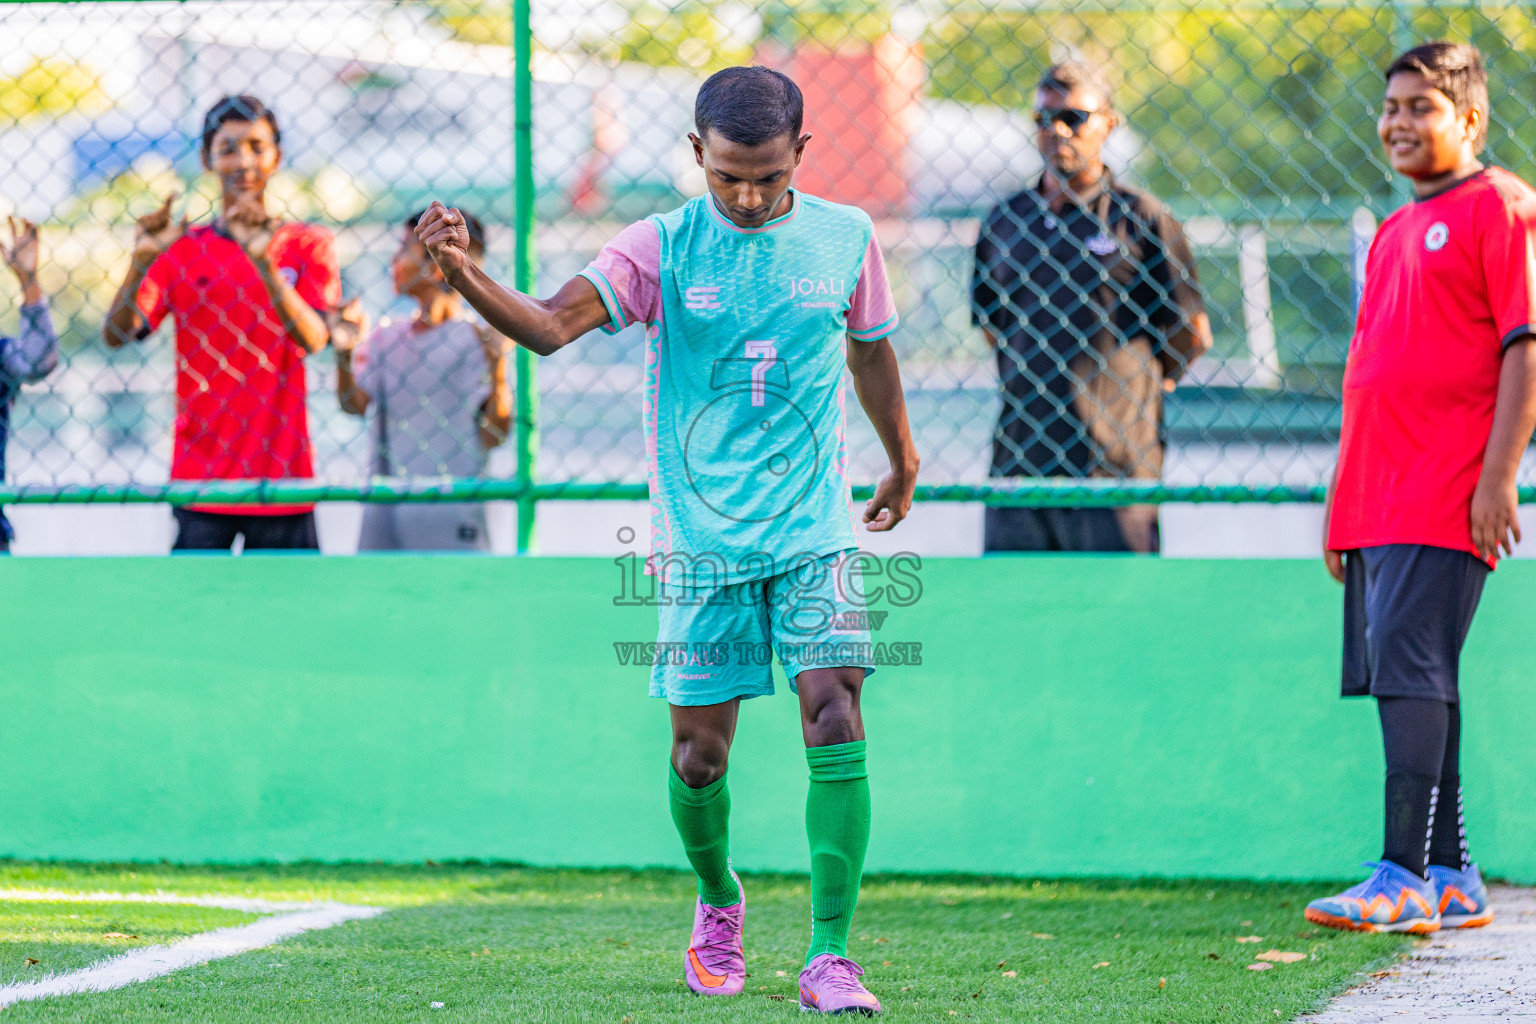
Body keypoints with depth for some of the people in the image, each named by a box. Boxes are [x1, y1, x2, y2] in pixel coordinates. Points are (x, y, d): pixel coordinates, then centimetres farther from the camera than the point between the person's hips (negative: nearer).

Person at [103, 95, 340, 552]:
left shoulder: (307, 245, 6)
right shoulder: (181, 250, 8)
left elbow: (313, 339, -10)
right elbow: (116, 334, -1)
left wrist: (264, 263, -23)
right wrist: (141, 261, -17)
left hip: (280, 475, 0)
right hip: (200, 472, 1)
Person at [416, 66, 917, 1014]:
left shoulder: (845, 238, 1)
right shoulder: (663, 248, -6)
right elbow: (550, 325, -19)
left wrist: (902, 461, 33)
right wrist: (466, 277, -37)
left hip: (813, 535, 1)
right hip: (700, 541, 0)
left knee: (835, 723, -15)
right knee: (700, 748, 4)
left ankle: (830, 958, -13)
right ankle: (718, 904, 35)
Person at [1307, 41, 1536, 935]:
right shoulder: (1394, 232, 22)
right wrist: (1342, 495, 21)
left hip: (1448, 500, -9)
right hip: (1378, 503, 9)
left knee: (1409, 668, -15)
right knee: (1407, 680, 8)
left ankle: (1409, 878, -17)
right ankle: (1453, 880, 13)